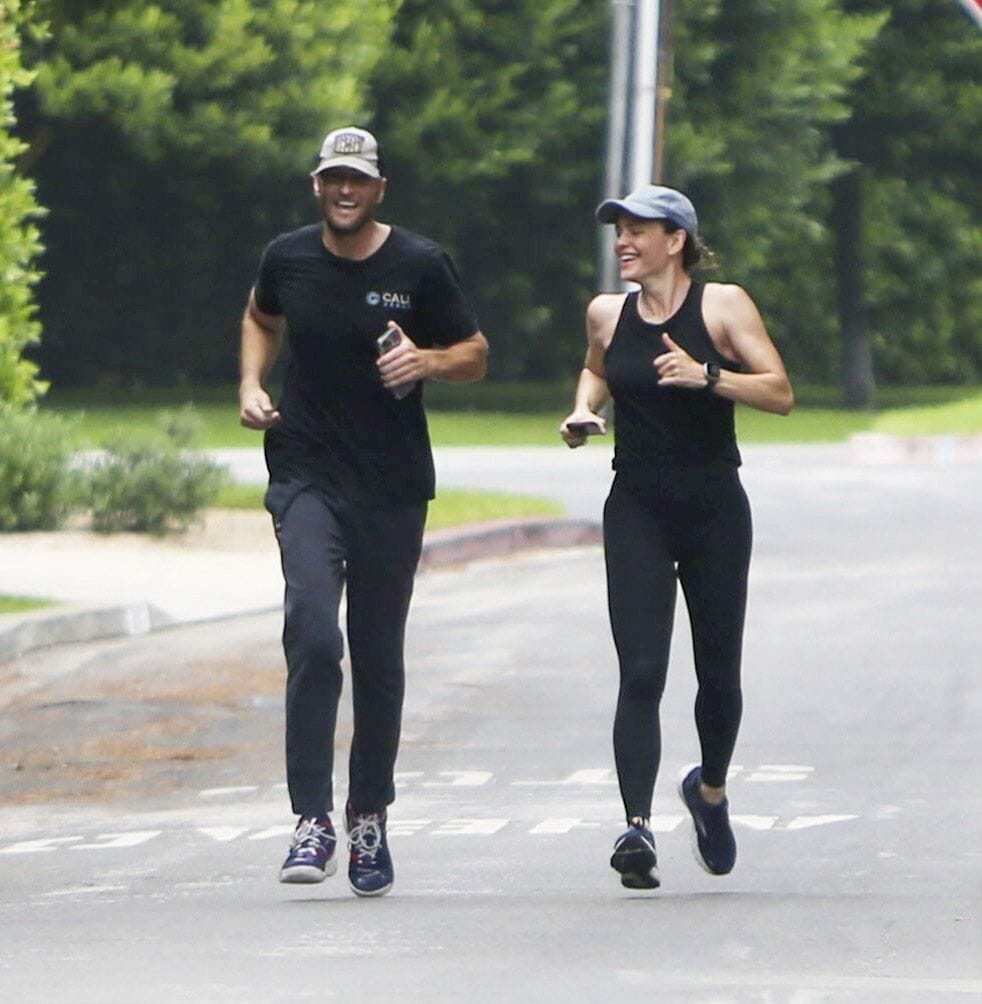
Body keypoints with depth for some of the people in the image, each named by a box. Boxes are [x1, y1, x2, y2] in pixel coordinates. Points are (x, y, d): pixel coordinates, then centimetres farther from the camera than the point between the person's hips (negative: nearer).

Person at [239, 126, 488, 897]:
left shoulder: (420, 266, -3)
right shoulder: (288, 259, 3)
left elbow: (477, 356, 6)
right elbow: (261, 318, 25)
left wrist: (428, 360, -15)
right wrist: (251, 385, 8)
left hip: (393, 487, 0)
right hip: (307, 477, 0)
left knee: (378, 660, 7)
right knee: (313, 635, -20)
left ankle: (369, 820, 24)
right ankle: (312, 820, -19)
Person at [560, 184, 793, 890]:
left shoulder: (722, 305, -4)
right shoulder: (607, 314, 6)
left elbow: (781, 393, -8)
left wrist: (707, 376, -21)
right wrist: (585, 410, 9)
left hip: (714, 511, -1)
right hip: (636, 510, 1)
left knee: (718, 673, 8)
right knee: (640, 674, -13)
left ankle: (711, 790, 36)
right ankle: (638, 826, -20)